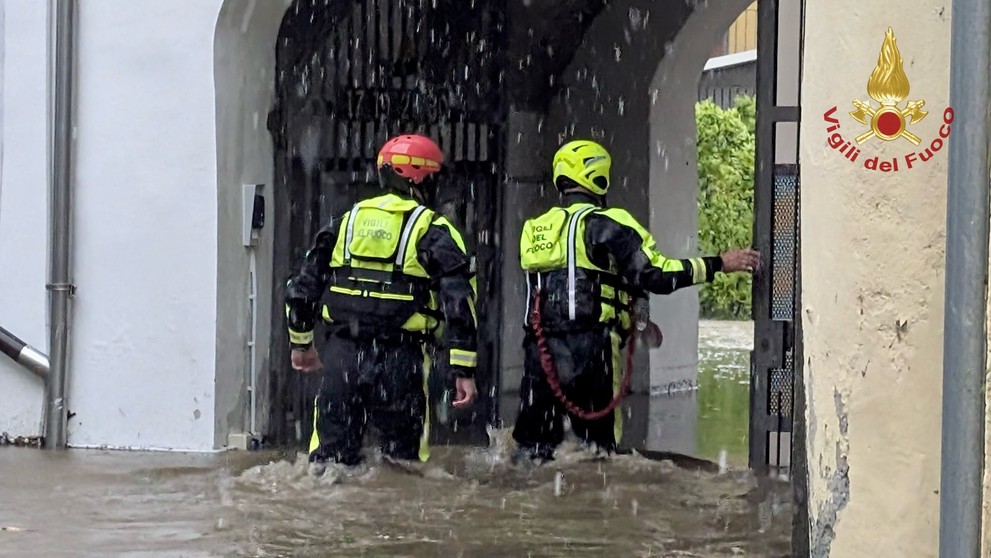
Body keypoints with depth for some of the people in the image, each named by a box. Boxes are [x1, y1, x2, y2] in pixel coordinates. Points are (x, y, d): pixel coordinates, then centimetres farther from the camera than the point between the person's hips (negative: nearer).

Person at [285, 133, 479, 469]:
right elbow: (458, 301, -9)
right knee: (403, 455, 7)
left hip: (341, 355, 3)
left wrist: (301, 344, 29)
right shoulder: (433, 232, 0)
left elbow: (302, 287, 16)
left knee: (333, 453, 8)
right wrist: (463, 370, -7)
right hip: (400, 361, -3)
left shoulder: (346, 222, 13)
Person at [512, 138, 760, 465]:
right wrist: (719, 264, -6)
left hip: (539, 348, 6)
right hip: (589, 350, -6)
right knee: (598, 441, 2)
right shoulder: (606, 224, -6)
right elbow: (656, 273, -13)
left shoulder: (535, 230, 16)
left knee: (533, 446, 9)